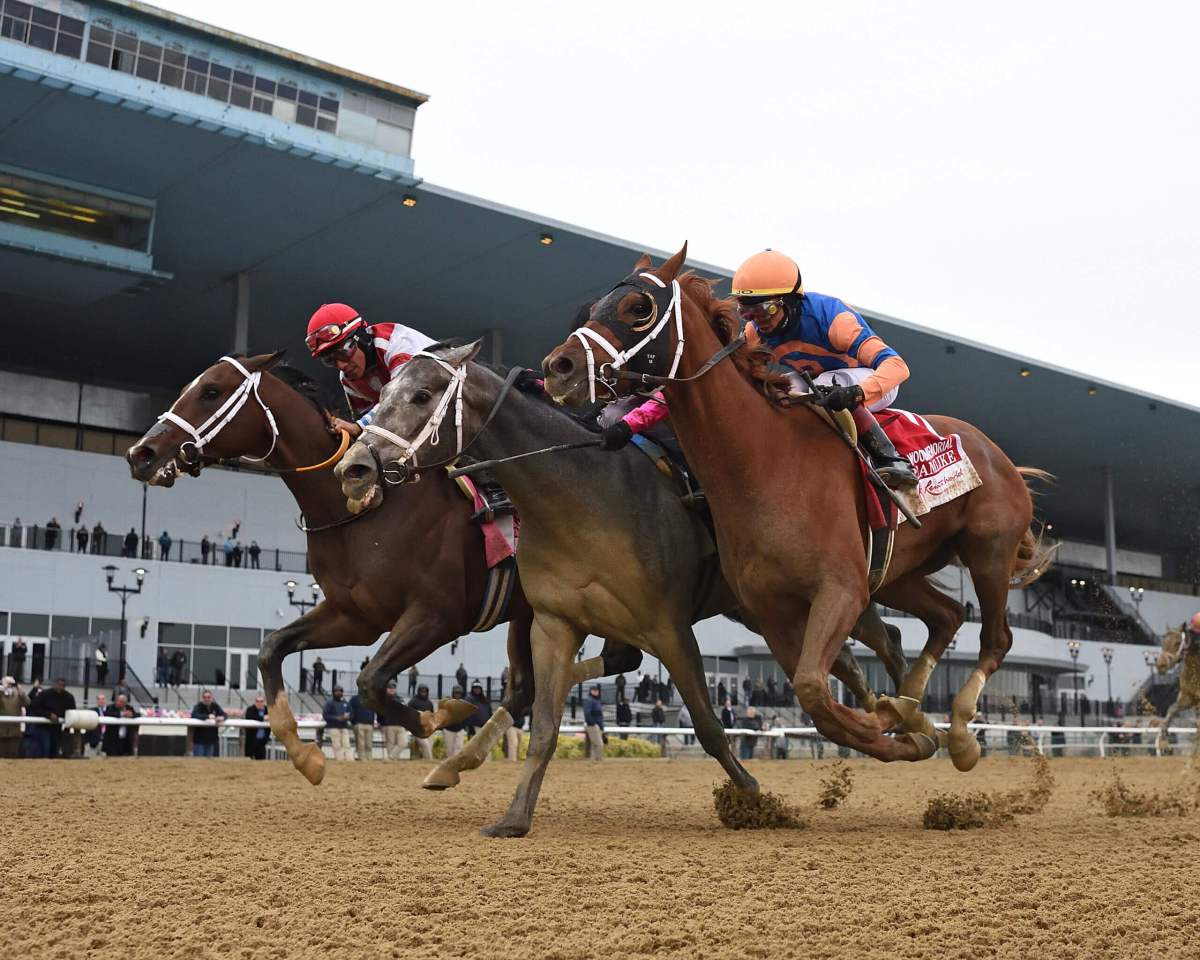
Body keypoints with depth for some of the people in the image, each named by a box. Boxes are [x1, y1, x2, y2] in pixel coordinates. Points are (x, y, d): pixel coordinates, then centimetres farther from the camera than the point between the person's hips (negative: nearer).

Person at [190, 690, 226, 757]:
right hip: (199, 738, -4)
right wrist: (207, 716, -36)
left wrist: (222, 718, -29)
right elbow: (193, 715, -27)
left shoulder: (215, 706, 3)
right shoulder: (199, 706, -9)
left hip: (211, 738, 4)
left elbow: (224, 714, -4)